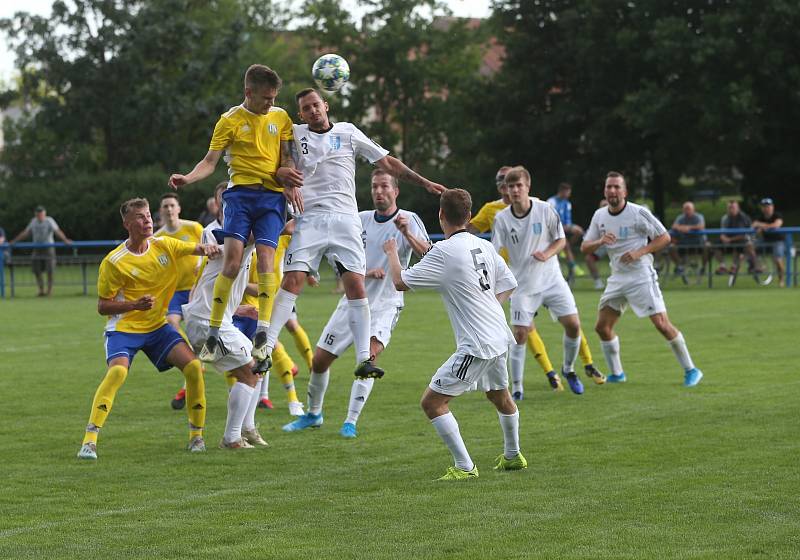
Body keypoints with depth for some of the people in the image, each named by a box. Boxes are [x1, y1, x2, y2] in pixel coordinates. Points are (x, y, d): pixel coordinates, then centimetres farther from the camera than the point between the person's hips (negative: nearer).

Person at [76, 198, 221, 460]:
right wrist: (134, 305, -26)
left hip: (157, 326, 5)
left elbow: (197, 249, 1)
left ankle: (197, 436, 2)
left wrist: (209, 249, -24)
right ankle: (89, 441, -27)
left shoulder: (162, 245, 0)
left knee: (194, 366, -13)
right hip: (123, 328, -5)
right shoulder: (114, 262, -14)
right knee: (117, 371, -30)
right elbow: (103, 306, -9)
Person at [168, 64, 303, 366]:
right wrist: (188, 178, -18)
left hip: (272, 195, 2)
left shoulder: (281, 117, 12)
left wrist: (290, 182, -5)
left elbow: (287, 157, 15)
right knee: (232, 260, -14)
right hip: (240, 193, -2)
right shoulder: (230, 120, 3)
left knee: (265, 257, -15)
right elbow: (210, 160, 1)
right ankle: (212, 336, -10)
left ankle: (262, 334, -15)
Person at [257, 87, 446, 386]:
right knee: (292, 280, -14)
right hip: (309, 218, 0)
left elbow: (387, 162, 15)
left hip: (344, 218, 0)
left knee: (356, 284, -10)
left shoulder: (349, 132, 11)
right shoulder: (295, 134, 11)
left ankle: (363, 359, -11)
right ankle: (266, 347, -11)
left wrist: (424, 182, 11)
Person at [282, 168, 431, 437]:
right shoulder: (360, 220, 5)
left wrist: (407, 234, -38)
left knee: (369, 354, -27)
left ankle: (351, 422, -18)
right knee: (319, 361, 4)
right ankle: (313, 413, 29)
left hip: (385, 304, -4)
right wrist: (367, 272, -11)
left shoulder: (409, 220, -6)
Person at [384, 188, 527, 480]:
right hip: (499, 338, 9)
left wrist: (392, 252, 5)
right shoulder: (485, 246, 6)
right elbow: (508, 285, 16)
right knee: (500, 396, 30)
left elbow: (400, 282, -12)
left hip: (476, 346, -9)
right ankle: (512, 456, 49)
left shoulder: (444, 252, -16)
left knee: (432, 402, -4)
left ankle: (464, 467, -6)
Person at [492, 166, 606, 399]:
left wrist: (547, 254, -19)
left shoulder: (545, 210, -7)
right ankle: (516, 387, 3)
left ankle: (568, 369, 21)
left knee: (573, 325, -6)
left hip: (552, 279, 1)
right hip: (523, 285, -1)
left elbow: (561, 240, 1)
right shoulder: (502, 218, -7)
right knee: (520, 334, -10)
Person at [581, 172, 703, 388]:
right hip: (617, 278, 6)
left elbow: (664, 237, -7)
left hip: (641, 276, -6)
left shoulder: (638, 213, -11)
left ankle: (690, 370, -3)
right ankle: (617, 373, 21)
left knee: (662, 324, -14)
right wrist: (600, 241, -15)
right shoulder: (599, 216, 6)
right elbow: (584, 248, 7)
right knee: (602, 327, 4)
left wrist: (639, 252, -19)